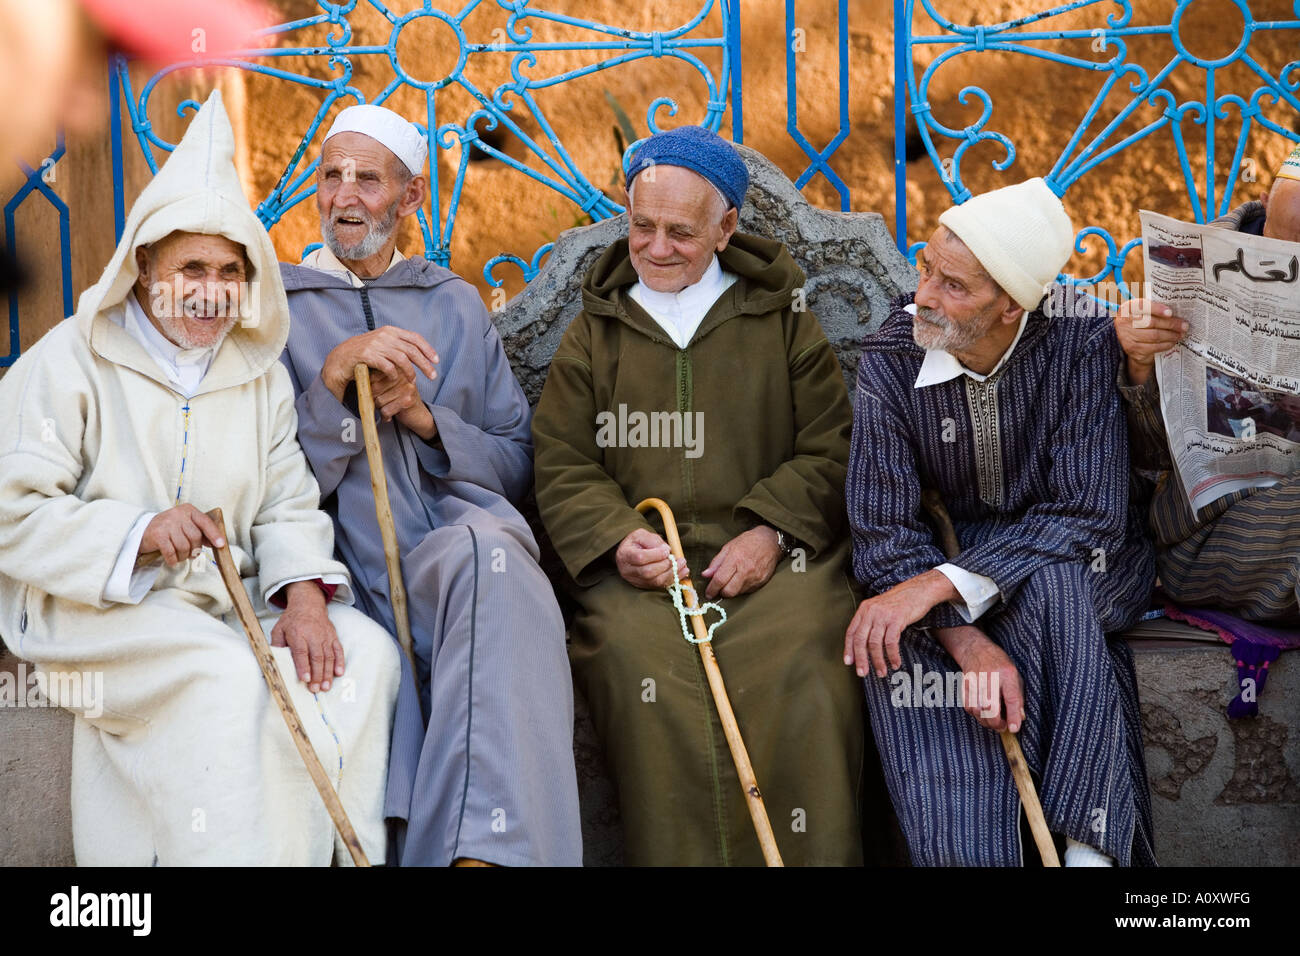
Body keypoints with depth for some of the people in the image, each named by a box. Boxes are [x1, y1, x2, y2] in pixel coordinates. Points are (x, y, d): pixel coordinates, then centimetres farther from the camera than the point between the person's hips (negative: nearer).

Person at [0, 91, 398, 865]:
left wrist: (304, 594, -17)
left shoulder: (260, 374, 14)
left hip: (228, 599, 5)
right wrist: (138, 532, -23)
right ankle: (235, 855, -24)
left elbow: (289, 505, 5)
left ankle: (347, 850, -12)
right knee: (228, 677, -34)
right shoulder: (72, 361, -1)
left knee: (364, 651, -19)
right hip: (96, 609, -5)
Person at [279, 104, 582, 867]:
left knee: (486, 547, -36)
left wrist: (423, 416, -1)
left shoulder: (456, 304, 21)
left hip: (465, 535, 1)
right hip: (353, 576, -1)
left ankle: (483, 845, -44)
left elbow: (517, 466, 17)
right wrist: (334, 377, -10)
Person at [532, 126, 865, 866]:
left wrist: (770, 531, -8)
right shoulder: (593, 334, 20)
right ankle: (678, 857, -18)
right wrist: (616, 539, -8)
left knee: (798, 661, -31)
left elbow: (831, 450, 9)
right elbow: (563, 467, 12)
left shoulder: (783, 320, 17)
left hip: (771, 555, -1)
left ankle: (807, 854, -17)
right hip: (639, 562, 1)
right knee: (642, 661, -32)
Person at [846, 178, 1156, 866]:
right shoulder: (892, 358, -14)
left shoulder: (1080, 338, -19)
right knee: (895, 650, -31)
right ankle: (961, 853, -25)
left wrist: (938, 585, -35)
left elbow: (1091, 512, -24)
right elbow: (883, 527, -17)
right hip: (958, 548, 2)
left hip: (1076, 567, -1)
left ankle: (1088, 842, -29)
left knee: (1048, 583, -37)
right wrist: (969, 641, -36)